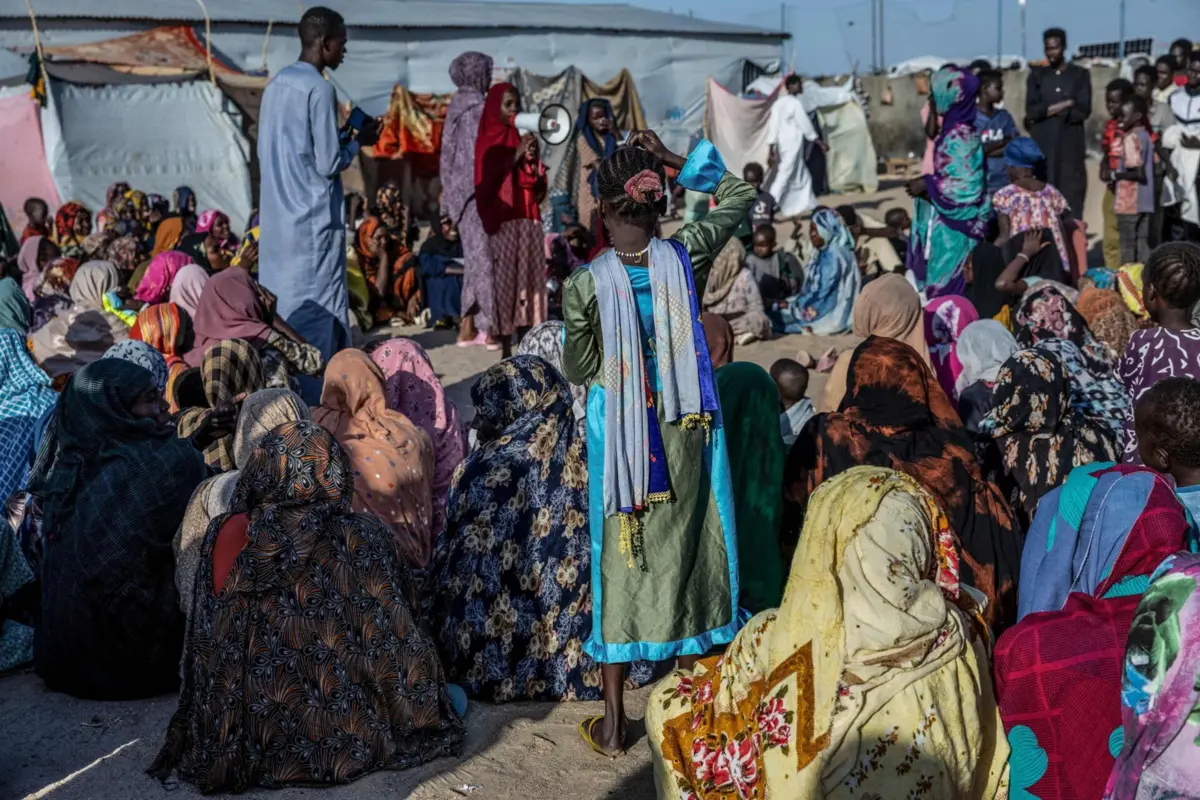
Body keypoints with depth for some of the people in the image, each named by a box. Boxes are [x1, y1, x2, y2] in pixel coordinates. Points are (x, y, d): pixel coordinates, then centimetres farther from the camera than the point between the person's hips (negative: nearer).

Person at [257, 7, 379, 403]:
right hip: (314, 220, -8)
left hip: (277, 220, 8)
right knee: (317, 315, -3)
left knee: (279, 310, 12)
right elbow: (329, 163, -14)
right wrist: (359, 141, 4)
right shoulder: (319, 89, -13)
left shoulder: (275, 85, 12)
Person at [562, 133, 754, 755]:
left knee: (620, 556, 8)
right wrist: (672, 160, 3)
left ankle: (613, 721, 16)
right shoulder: (686, 258, -9)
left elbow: (578, 371, -2)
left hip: (619, 431, -2)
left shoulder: (585, 286, -15)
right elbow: (740, 194, 8)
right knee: (684, 549, 15)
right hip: (685, 427, 2)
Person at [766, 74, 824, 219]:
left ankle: (805, 206, 22)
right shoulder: (795, 103, -11)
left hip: (782, 145, 8)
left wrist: (771, 150, 5)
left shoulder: (778, 103, 10)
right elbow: (806, 125, -8)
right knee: (784, 177, -8)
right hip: (793, 145, -8)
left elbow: (773, 126, 6)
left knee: (802, 177, 18)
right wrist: (820, 142, 1)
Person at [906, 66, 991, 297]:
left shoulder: (961, 137, -18)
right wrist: (925, 183, 8)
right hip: (944, 225, 9)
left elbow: (968, 186, -22)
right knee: (938, 284, 13)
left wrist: (927, 185, -16)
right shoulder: (950, 131, 10)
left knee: (945, 288, -3)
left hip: (954, 229, -9)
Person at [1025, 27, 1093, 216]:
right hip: (1042, 145, 1)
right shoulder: (1036, 75, 13)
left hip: (1070, 145, -1)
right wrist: (1063, 105, -9)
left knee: (1071, 198, -7)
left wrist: (1044, 111, -5)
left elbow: (1083, 110, -3)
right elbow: (1031, 109, -1)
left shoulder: (1080, 75, 9)